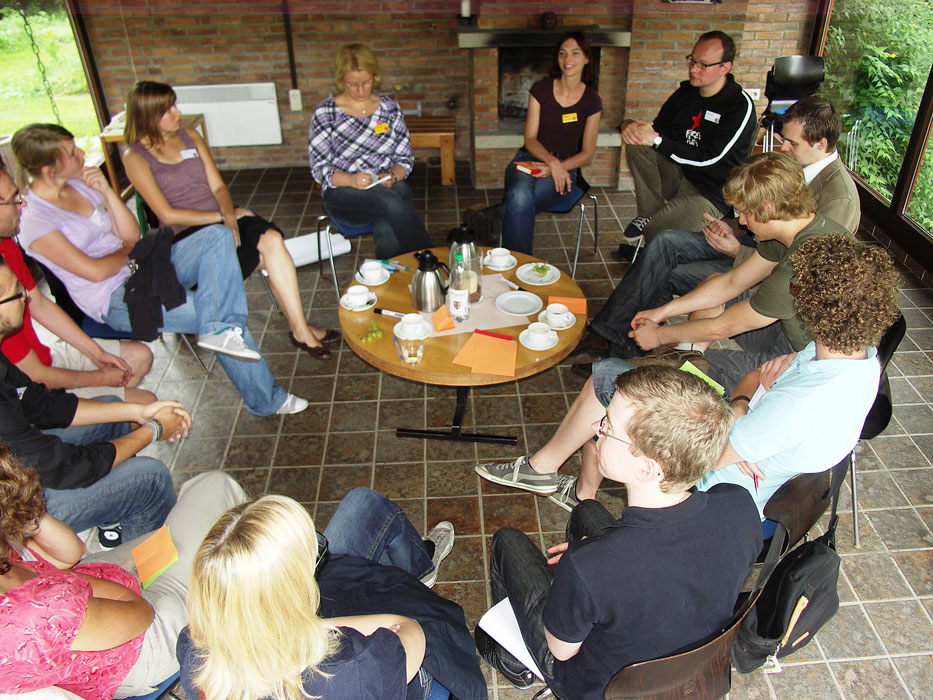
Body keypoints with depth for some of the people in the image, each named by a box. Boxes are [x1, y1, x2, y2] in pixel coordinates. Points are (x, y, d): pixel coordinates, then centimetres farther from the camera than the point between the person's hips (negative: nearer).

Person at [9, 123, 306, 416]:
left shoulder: (81, 183, 8)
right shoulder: (32, 220, -15)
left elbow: (132, 235, 5)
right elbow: (96, 271, -19)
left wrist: (107, 191, -9)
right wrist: (128, 249, 0)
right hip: (117, 299, -8)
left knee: (217, 235, -15)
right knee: (219, 311, -23)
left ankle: (217, 330, -27)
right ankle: (266, 400, -8)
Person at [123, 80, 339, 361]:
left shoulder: (190, 136, 12)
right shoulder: (135, 157, -4)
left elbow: (218, 186, 7)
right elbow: (167, 214, -11)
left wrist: (229, 214, -15)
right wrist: (222, 216, -13)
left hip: (222, 219, 5)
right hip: (187, 236, -5)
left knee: (272, 238, -27)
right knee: (270, 253, -28)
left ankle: (300, 330, -25)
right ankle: (300, 330, -15)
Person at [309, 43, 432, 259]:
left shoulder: (390, 107, 13)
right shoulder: (325, 113, 4)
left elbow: (405, 158, 12)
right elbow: (320, 169, 0)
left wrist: (393, 176, -12)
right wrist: (351, 180, -21)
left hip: (390, 187, 2)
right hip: (343, 195, -1)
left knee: (388, 230, -37)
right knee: (390, 201, -36)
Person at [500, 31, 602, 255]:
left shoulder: (591, 100, 4)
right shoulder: (541, 90, 4)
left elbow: (587, 153, 4)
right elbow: (530, 139, 1)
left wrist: (557, 167, -15)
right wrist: (552, 161, -19)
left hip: (565, 168, -1)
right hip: (529, 159, 1)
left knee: (516, 205, -36)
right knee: (519, 197, -36)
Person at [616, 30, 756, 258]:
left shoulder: (741, 105, -15)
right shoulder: (686, 91, 6)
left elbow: (709, 159, -20)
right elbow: (657, 129, 13)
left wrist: (657, 141, -21)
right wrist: (631, 126, -13)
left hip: (712, 195, -6)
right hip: (677, 175, 6)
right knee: (637, 145, -15)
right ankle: (651, 216, -15)